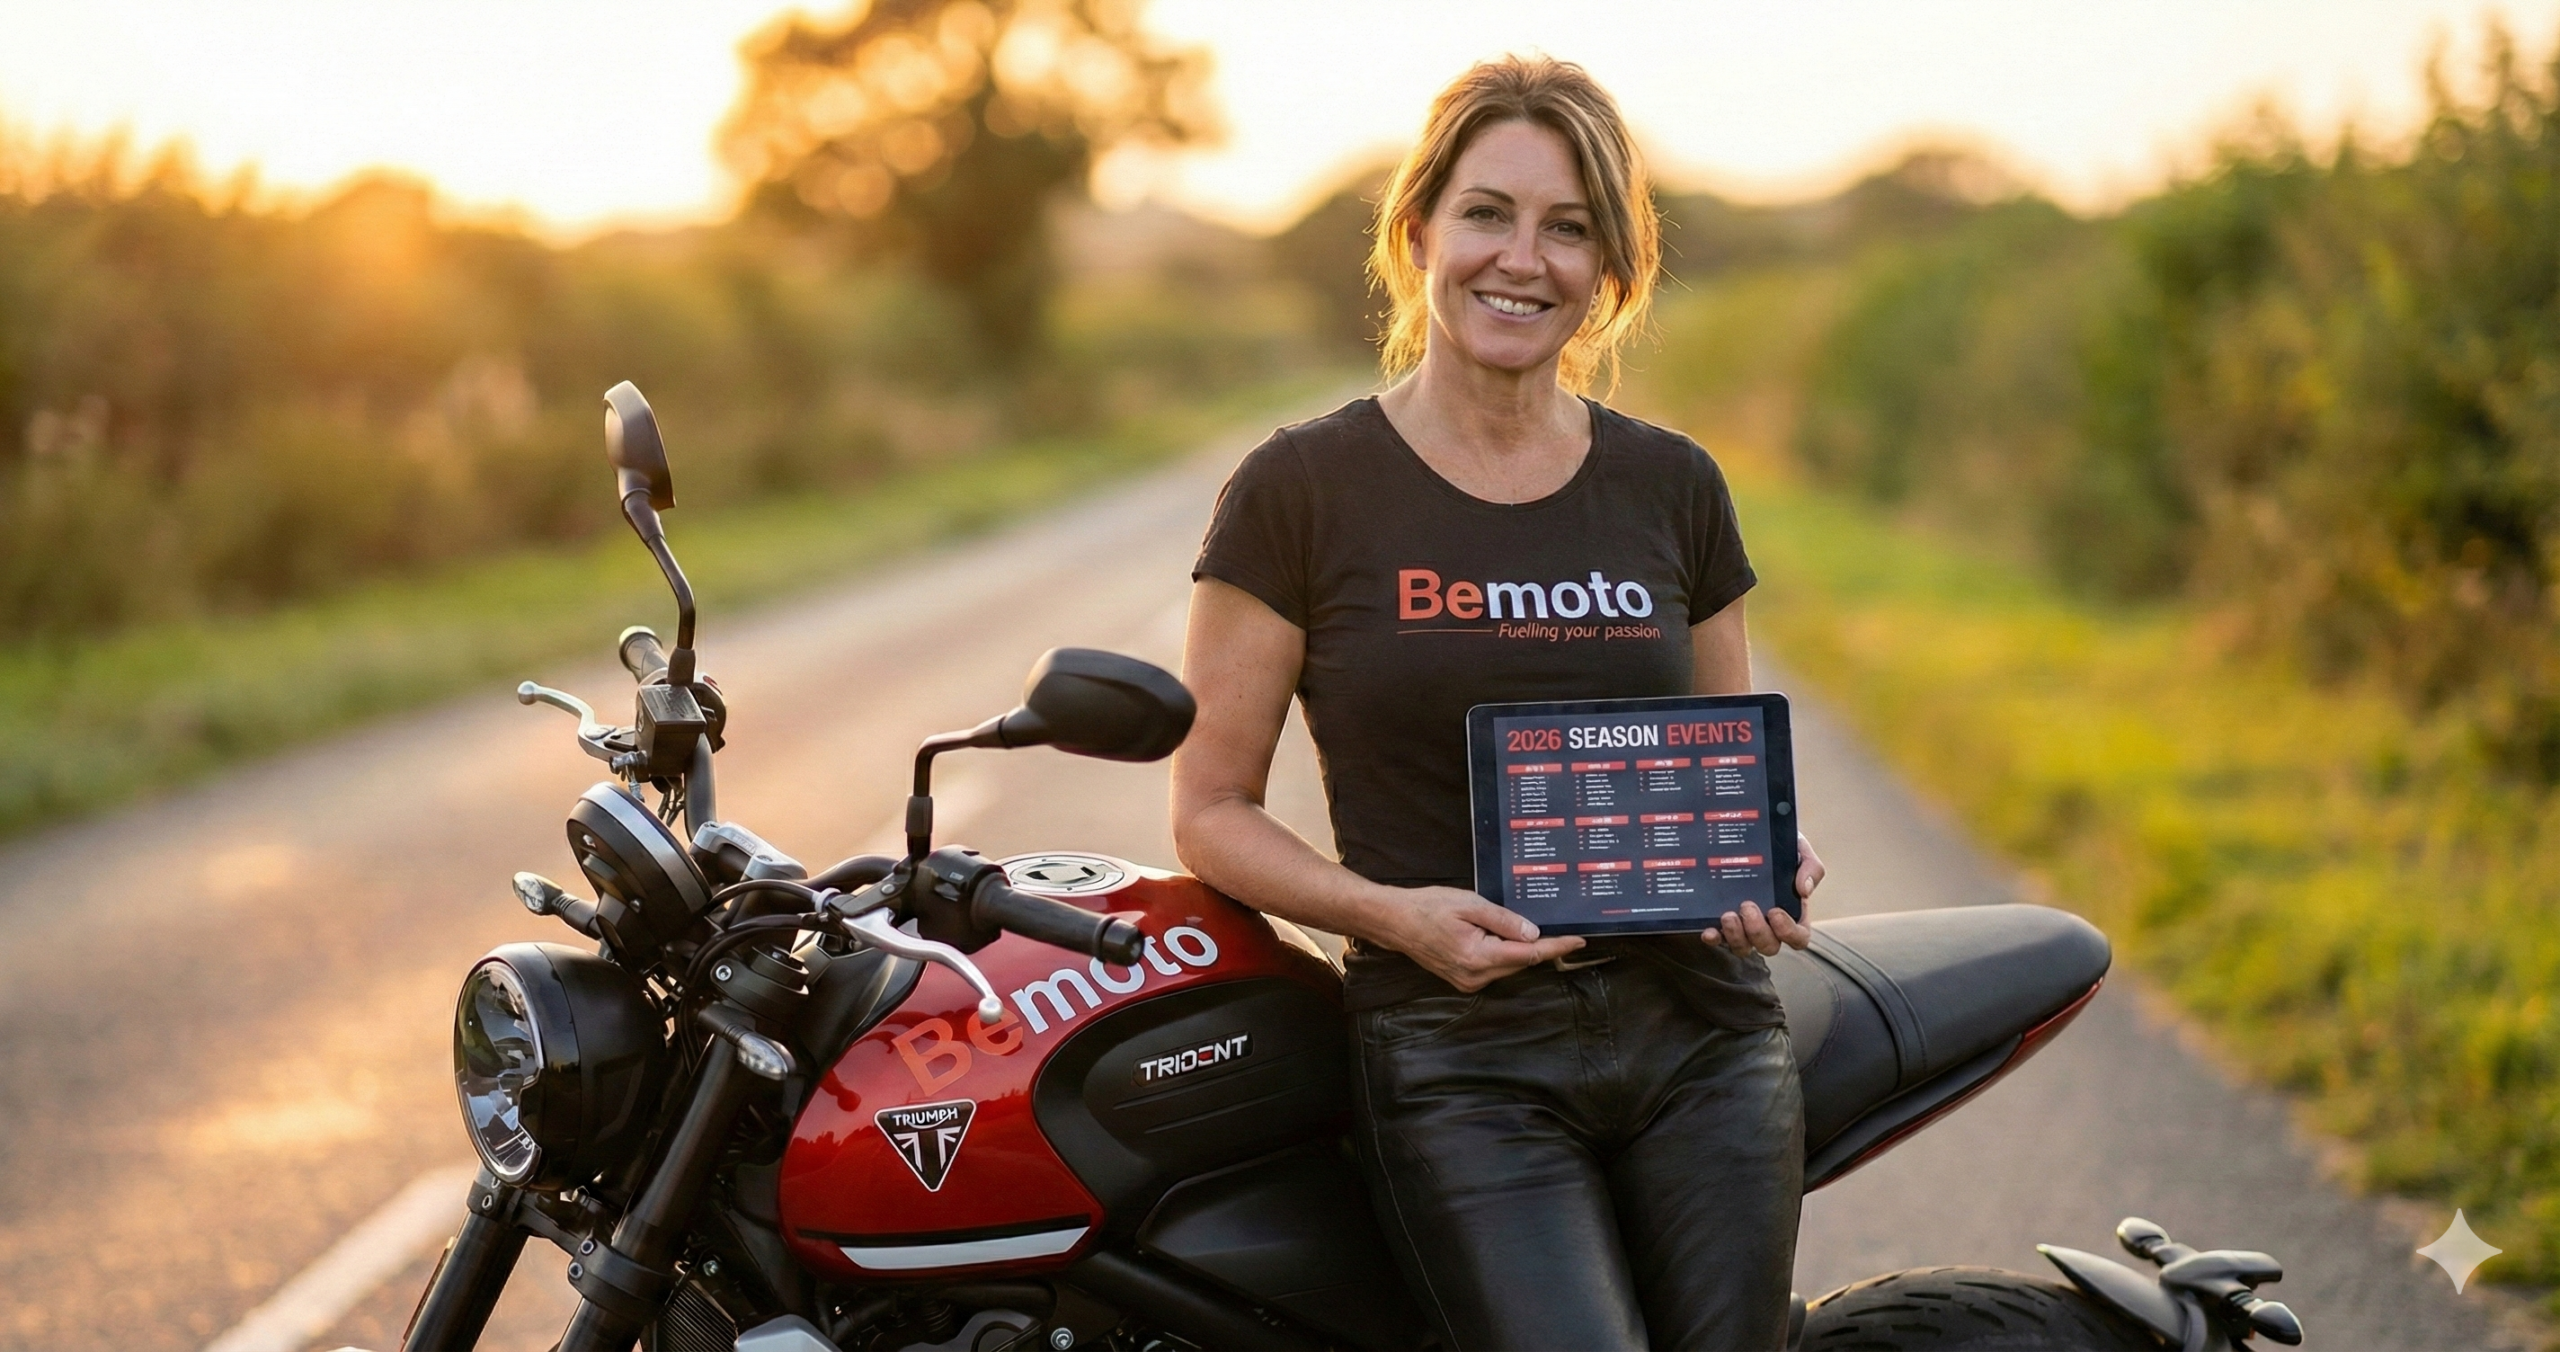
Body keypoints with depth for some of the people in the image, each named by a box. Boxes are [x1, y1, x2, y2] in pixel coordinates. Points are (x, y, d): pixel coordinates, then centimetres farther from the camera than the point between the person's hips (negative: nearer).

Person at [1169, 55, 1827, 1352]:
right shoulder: (1302, 490, -1)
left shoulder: (1671, 487, 10)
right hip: (1460, 1059, -4)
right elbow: (1210, 808, 1)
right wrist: (1392, 912, -15)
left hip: (1700, 1038, 4)